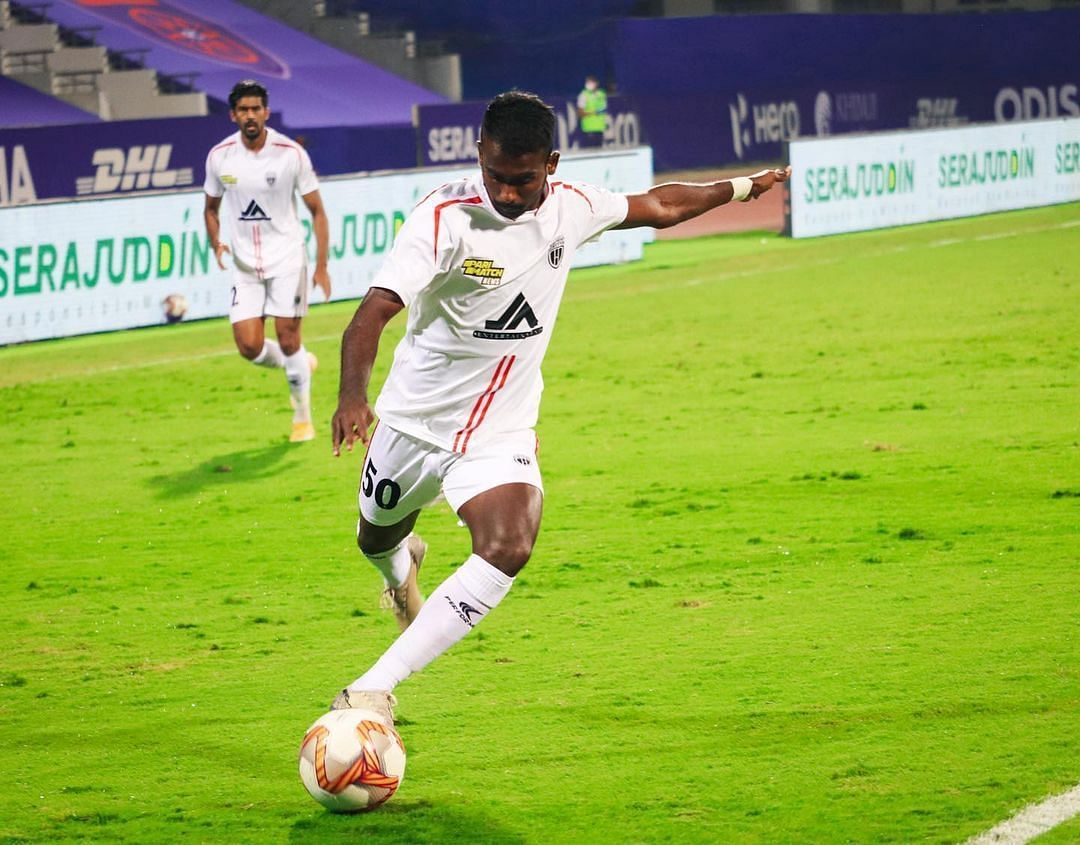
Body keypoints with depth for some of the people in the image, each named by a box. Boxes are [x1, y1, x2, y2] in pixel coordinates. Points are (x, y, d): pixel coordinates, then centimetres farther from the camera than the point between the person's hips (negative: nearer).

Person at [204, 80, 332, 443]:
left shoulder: (291, 153, -10)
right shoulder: (219, 157, -2)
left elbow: (317, 211, -3)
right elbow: (211, 208, 13)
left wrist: (321, 265, -9)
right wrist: (216, 244, -7)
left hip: (286, 258, -3)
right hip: (245, 264, 3)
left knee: (288, 340, -4)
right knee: (250, 347, -5)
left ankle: (303, 417, 15)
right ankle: (299, 365, 27)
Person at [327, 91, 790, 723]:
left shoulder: (573, 208, -7)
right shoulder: (444, 217, -22)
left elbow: (658, 206, 15)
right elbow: (373, 313, -31)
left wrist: (740, 187, 25)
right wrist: (353, 395, -49)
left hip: (501, 434, 2)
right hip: (414, 423, -1)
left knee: (510, 548, -25)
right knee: (376, 540, 21)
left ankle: (373, 688, -25)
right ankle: (403, 563, 64)